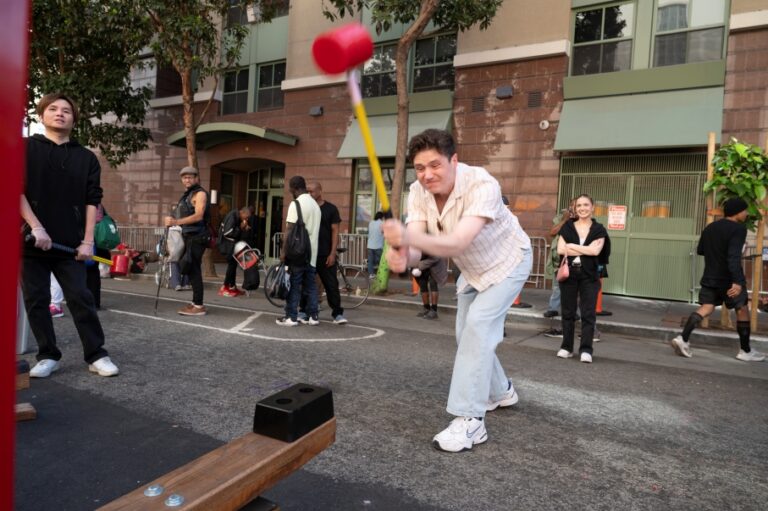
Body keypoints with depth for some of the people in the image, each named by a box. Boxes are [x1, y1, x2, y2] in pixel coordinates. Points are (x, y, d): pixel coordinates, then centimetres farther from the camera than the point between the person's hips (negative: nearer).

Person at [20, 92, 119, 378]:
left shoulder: (86, 157, 8)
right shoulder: (25, 148, 5)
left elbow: (92, 201, 4)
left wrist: (87, 241, -3)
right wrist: (36, 227, -13)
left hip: (70, 243, 0)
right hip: (32, 240, 0)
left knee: (81, 299, -1)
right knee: (36, 300, 5)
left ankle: (96, 355, 6)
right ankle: (48, 356, 17)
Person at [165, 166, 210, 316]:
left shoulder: (200, 193, -8)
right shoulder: (186, 195, 21)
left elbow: (198, 216, -22)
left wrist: (176, 222, -28)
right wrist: (173, 222, 13)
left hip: (196, 237, -9)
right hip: (188, 236, 9)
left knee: (194, 271, -11)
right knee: (190, 270, 10)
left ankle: (199, 306, -9)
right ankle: (195, 303, 17)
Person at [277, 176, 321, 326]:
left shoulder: (296, 204, -11)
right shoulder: (316, 205, 14)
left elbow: (290, 230, -15)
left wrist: (283, 251, -12)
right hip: (311, 252, 7)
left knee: (294, 285, -1)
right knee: (310, 285, 10)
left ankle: (291, 317, 3)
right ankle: (312, 316, 12)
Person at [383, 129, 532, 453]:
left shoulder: (482, 185, -38)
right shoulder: (419, 192, -21)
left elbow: (457, 244, -50)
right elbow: (416, 247, -31)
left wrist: (409, 236, -67)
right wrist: (401, 255, -55)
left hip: (508, 262, -6)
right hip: (473, 268, 7)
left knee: (478, 326, -22)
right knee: (468, 334, 14)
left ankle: (469, 420, -13)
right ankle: (501, 392, 39)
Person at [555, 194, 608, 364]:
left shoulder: (598, 229, 5)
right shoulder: (567, 227, 8)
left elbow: (596, 251, -10)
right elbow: (560, 250, -4)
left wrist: (571, 246, -7)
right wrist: (585, 250, -8)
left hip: (589, 276, -1)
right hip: (569, 273, 1)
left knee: (588, 313, -2)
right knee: (568, 312, 6)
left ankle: (585, 350, 2)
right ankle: (566, 347, 14)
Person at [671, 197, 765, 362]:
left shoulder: (709, 228, 11)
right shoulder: (738, 228, -14)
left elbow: (700, 250, 20)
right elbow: (734, 256, -25)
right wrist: (737, 281, -30)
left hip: (709, 278, 6)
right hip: (729, 280, -6)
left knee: (706, 308, 3)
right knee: (742, 310, 9)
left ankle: (683, 339, -15)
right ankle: (746, 351, 18)